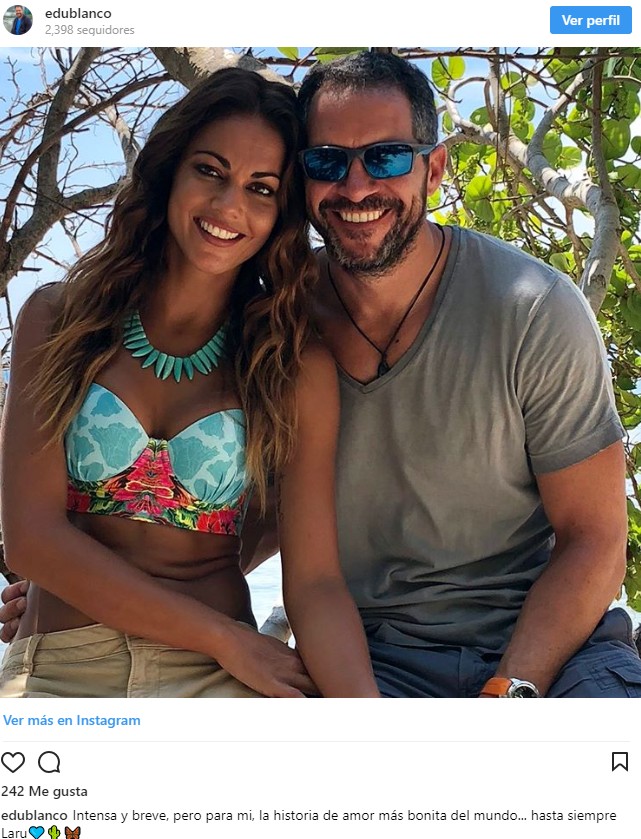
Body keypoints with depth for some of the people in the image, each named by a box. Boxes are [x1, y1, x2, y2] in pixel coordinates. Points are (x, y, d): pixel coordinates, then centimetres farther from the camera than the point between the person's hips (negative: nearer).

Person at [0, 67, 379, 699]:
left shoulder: (298, 367, 3)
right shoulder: (58, 319, 4)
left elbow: (314, 581, -3)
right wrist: (228, 639, -11)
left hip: (214, 677, 1)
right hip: (55, 670, 0)